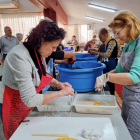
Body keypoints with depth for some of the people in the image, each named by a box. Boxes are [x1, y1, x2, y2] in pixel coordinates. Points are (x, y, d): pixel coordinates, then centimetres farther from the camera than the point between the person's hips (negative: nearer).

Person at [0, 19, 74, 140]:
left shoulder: (38, 51, -7)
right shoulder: (21, 57, -33)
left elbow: (42, 75, 9)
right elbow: (30, 100, -34)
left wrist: (58, 83, -9)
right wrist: (61, 93, -27)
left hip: (28, 101, 7)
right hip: (13, 104, -7)